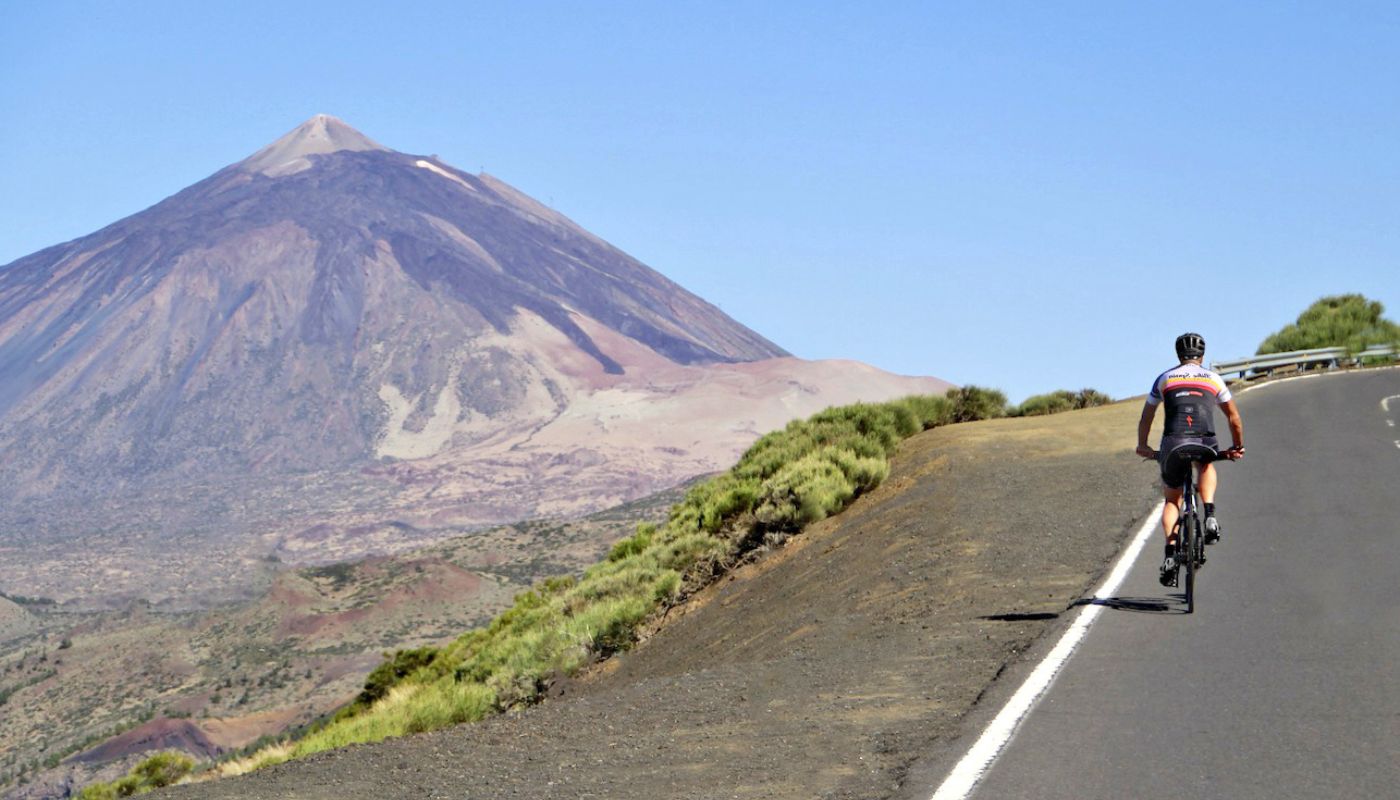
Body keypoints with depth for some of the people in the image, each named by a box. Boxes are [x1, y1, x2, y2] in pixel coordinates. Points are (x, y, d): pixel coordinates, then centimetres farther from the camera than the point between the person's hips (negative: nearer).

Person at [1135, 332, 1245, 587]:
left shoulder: (1164, 379, 20)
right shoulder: (1213, 379, 19)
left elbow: (1146, 418, 26)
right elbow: (1234, 418, 25)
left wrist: (1143, 446, 41)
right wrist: (1238, 446, 39)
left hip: (1173, 444, 0)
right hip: (1205, 443, 0)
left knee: (1171, 501, 20)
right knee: (1206, 467, 37)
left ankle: (1170, 553, -1)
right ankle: (1210, 516, 13)